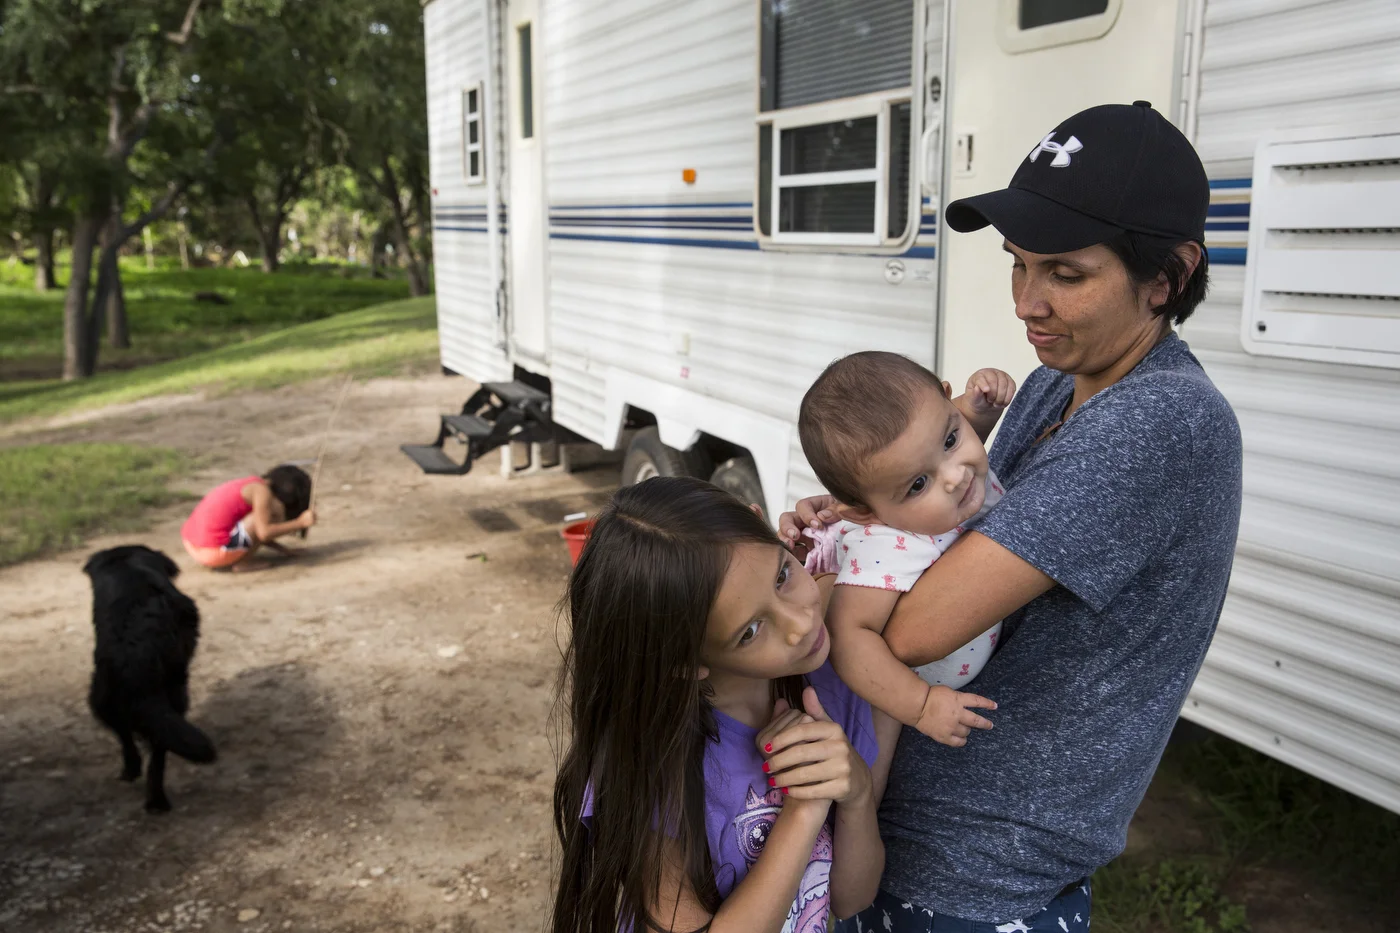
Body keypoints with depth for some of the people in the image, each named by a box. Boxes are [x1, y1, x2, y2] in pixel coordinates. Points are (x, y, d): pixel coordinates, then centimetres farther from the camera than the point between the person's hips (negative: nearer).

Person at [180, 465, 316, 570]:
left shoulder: (252, 484, 17)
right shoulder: (262, 491, -9)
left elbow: (254, 533, 23)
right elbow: (264, 533, -19)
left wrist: (282, 549, 18)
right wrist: (300, 523, -13)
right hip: (214, 551, -10)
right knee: (274, 510, -10)